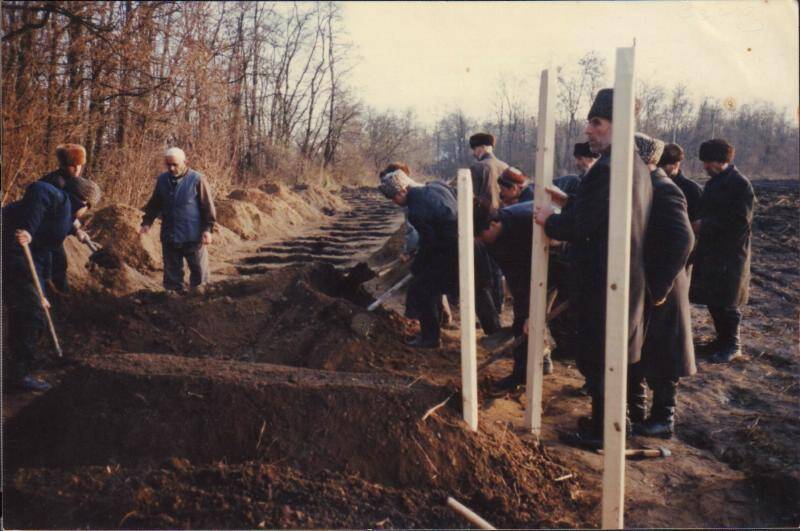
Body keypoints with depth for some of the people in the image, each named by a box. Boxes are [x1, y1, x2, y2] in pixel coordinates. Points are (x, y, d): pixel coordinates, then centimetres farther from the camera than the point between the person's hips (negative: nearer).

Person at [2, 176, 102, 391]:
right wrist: (29, 230, -32)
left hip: (14, 259, 10)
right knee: (33, 317, -4)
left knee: (22, 314, 22)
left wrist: (39, 294, 30)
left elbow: (41, 254, 28)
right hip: (11, 254, -10)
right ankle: (20, 375, 6)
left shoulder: (63, 219, 24)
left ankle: (17, 370, 35)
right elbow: (38, 190, -27)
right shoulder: (60, 199, -3)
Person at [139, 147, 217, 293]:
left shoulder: (197, 179, -8)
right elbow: (154, 204, 17)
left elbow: (208, 206, -7)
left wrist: (207, 229, -12)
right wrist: (147, 222, 7)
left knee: (199, 270, 4)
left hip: (193, 237, -4)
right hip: (169, 237, 4)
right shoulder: (162, 180, 7)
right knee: (172, 271, 12)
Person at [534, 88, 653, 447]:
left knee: (596, 359, 3)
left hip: (602, 283, -10)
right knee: (614, 354, 20)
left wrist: (549, 219, -6)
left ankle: (600, 431, 16)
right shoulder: (637, 166, 10)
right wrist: (568, 201, 11)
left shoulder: (607, 168, -23)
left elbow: (579, 227, -24)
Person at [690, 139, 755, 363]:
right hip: (710, 250, 8)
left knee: (725, 303, -1)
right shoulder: (713, 183, 12)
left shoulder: (740, 184, -13)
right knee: (712, 299, 12)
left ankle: (732, 345, 12)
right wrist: (699, 223, 2)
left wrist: (705, 225, -17)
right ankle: (723, 338, 26)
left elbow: (740, 221, -18)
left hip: (730, 254, -8)